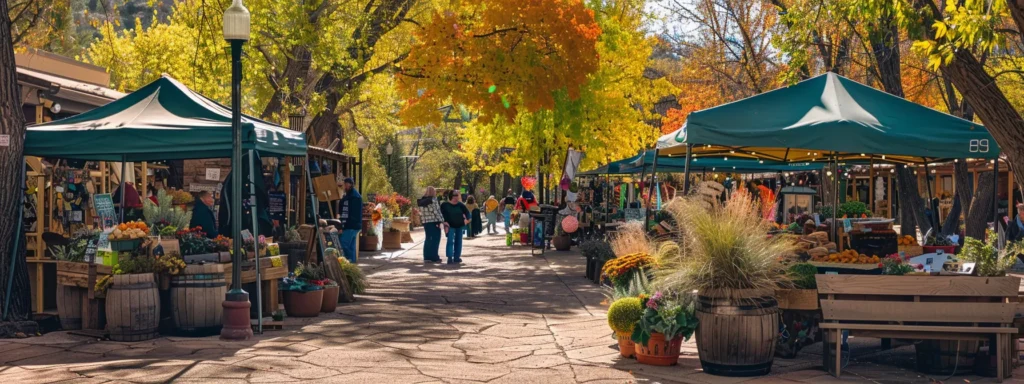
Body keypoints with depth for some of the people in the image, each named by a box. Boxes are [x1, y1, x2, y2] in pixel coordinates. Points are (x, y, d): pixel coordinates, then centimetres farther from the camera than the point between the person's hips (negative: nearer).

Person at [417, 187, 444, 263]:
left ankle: (427, 257, 14)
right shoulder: (433, 200, -12)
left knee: (428, 239, 14)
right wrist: (440, 220, -10)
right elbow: (436, 211, -15)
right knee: (435, 239, -1)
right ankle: (434, 257, -1)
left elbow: (421, 212, 10)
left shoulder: (421, 201, 10)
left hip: (425, 222, 7)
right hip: (434, 222, -7)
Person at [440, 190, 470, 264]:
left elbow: (467, 212, 8)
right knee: (450, 241, -14)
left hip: (460, 225, 4)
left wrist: (467, 219, -6)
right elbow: (443, 215, -10)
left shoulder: (460, 205, 2)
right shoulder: (445, 205, -7)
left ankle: (457, 257, 17)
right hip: (450, 226, -4)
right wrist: (446, 224, -19)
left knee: (458, 241, 8)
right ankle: (450, 258, -18)